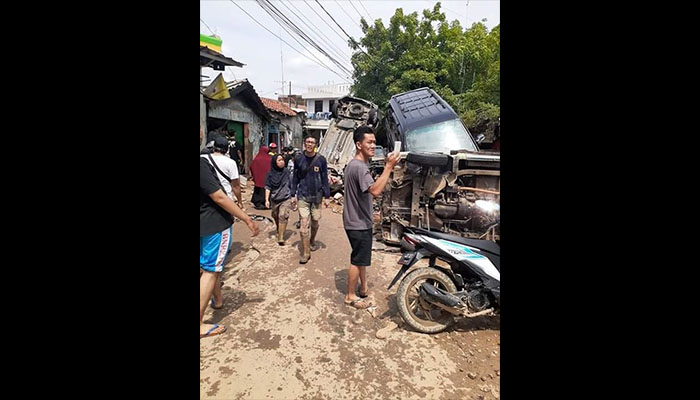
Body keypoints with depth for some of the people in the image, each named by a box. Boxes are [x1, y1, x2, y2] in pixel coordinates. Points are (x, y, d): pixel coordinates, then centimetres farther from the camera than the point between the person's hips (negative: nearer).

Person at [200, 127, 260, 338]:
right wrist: (247, 219, -19)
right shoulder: (202, 163, -26)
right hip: (215, 223, -9)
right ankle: (200, 325, 11)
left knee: (208, 266, 24)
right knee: (211, 270, 2)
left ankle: (217, 299, 46)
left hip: (205, 224, 9)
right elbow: (218, 197, -25)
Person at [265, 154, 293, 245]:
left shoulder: (287, 172, -2)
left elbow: (292, 185, 6)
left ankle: (280, 238, -12)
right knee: (276, 216, 18)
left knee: (283, 216, -16)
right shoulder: (271, 174, -3)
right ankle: (278, 230, 46)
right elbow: (267, 187, 0)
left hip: (286, 199, -2)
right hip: (274, 199, 2)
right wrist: (267, 200, -6)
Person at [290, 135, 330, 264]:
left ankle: (312, 241, 40)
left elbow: (324, 179, 2)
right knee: (304, 224, -5)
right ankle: (305, 253, 3)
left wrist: (327, 196, 0)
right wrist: (293, 195, 4)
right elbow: (295, 178, 7)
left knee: (315, 222, 12)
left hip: (317, 196, 1)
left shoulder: (321, 159, -1)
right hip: (303, 196, 0)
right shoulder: (299, 159, 1)